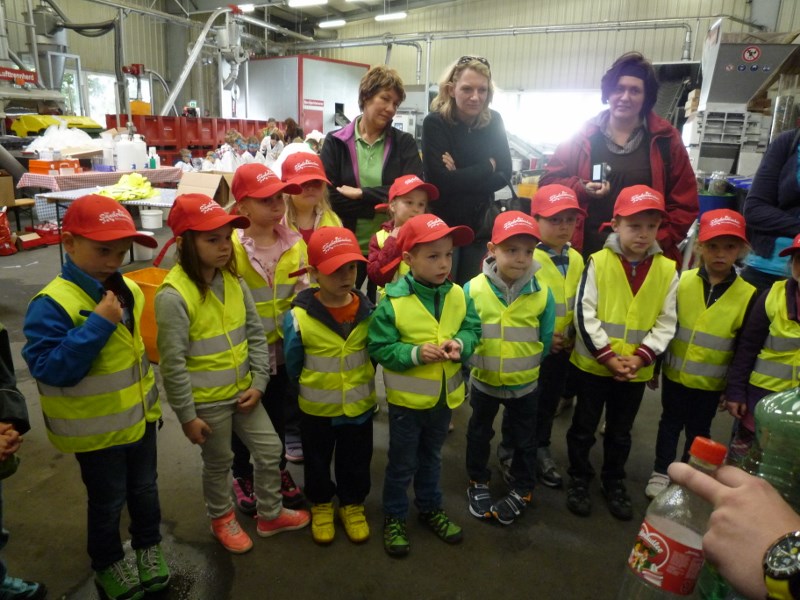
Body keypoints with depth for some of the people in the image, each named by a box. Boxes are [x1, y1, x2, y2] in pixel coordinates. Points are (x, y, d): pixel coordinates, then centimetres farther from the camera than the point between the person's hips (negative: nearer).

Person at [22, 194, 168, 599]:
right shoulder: (52, 304, -24)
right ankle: (108, 565, 40)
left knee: (145, 489, 22)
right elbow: (50, 369, -29)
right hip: (97, 431, -6)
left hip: (140, 418, 6)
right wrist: (98, 324, -35)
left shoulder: (129, 291, -2)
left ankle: (148, 546, 45)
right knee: (107, 501, 15)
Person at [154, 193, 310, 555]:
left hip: (242, 391, 6)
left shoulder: (233, 281, -3)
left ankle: (270, 515, 38)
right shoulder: (173, 295, -23)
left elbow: (256, 335, 3)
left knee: (270, 449, 15)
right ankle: (222, 519, 43)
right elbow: (173, 363, -20)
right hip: (207, 401, -6)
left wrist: (258, 383, -3)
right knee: (219, 463, 15)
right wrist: (186, 415, -15)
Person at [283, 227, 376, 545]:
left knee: (356, 462, 19)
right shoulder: (299, 317, -20)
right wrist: (309, 390, 5)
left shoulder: (368, 311, -13)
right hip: (317, 409, -1)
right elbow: (292, 366, -5)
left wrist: (366, 387, 5)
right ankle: (320, 505, 44)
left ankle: (353, 505, 43)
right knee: (317, 462, 20)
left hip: (360, 406, 2)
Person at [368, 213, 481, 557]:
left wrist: (460, 344, -20)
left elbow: (473, 330, 1)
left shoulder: (458, 296, -8)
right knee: (402, 463, 14)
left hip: (446, 396, 4)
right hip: (407, 398, -4)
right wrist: (416, 353, -29)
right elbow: (379, 348, -17)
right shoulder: (393, 302, -21)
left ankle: (430, 508, 47)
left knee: (431, 458, 26)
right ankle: (394, 518, 35)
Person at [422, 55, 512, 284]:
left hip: (480, 224, 4)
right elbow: (441, 181, -21)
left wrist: (461, 178, -19)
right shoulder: (435, 123, -12)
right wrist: (487, 166, -11)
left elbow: (504, 174, -5)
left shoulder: (494, 121, 1)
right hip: (442, 224, -4)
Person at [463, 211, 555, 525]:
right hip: (484, 380, 0)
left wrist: (529, 365, 4)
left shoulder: (542, 293, -16)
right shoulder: (473, 289, -19)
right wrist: (464, 369, -3)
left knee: (524, 440, 18)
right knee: (479, 434, 20)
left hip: (525, 383, 0)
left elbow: (545, 340, -2)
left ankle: (522, 489, 40)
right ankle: (478, 483, 42)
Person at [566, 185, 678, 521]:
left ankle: (614, 483, 39)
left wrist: (640, 357, -14)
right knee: (584, 427, 13)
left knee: (620, 433, 19)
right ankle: (579, 480, 33)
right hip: (593, 364, -2)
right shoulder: (598, 262, -11)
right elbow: (584, 314, -14)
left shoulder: (667, 270, -3)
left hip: (637, 370, 2)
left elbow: (666, 324, -2)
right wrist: (608, 356, -17)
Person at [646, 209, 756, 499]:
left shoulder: (747, 294, -10)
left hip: (712, 380, 0)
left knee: (698, 430, 16)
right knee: (670, 424, 15)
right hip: (675, 373, 0)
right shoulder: (681, 281, -10)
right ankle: (661, 472, 31)